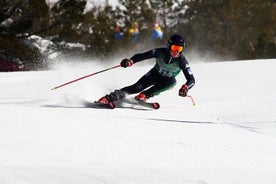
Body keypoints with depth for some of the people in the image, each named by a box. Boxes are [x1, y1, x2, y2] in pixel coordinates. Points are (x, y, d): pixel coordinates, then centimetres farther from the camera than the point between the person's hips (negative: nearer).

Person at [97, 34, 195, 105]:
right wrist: (130, 61, -47)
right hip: (155, 73, 0)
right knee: (137, 88, -20)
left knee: (172, 82, -36)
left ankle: (143, 95, -32)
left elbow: (191, 80, -33)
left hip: (168, 79, 0)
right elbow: (141, 56, -27)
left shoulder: (181, 61, -30)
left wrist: (185, 87, -56)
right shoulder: (160, 52, -27)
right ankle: (108, 98, -17)